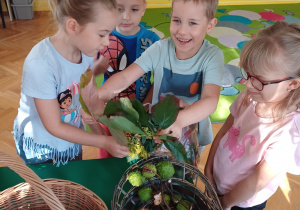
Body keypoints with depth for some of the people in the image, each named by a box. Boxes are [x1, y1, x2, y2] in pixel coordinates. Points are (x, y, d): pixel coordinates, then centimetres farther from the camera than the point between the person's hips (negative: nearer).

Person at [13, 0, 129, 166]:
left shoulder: (84, 48, -18)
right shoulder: (41, 64, -36)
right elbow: (54, 127, -27)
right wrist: (104, 142, -25)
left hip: (71, 133, 5)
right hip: (40, 144, -5)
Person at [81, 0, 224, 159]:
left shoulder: (213, 56, -21)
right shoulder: (160, 49, -17)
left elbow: (210, 100, -35)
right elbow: (125, 77, -25)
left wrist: (180, 119, -54)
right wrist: (100, 95, -46)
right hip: (159, 130, 1)